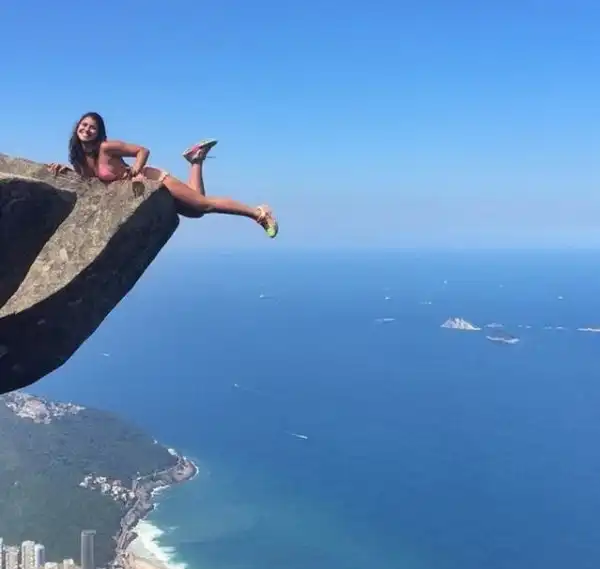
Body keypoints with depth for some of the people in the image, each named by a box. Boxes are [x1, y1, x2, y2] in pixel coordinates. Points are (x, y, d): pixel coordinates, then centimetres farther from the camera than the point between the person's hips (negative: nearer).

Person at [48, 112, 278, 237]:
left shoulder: (107, 147, -22)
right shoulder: (80, 156, -2)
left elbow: (143, 150, -18)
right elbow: (85, 175, 15)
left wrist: (134, 171, -31)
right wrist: (64, 169, -3)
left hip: (152, 179, -7)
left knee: (203, 204, -10)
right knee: (196, 210, 17)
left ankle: (258, 212, -3)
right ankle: (196, 160, 32)